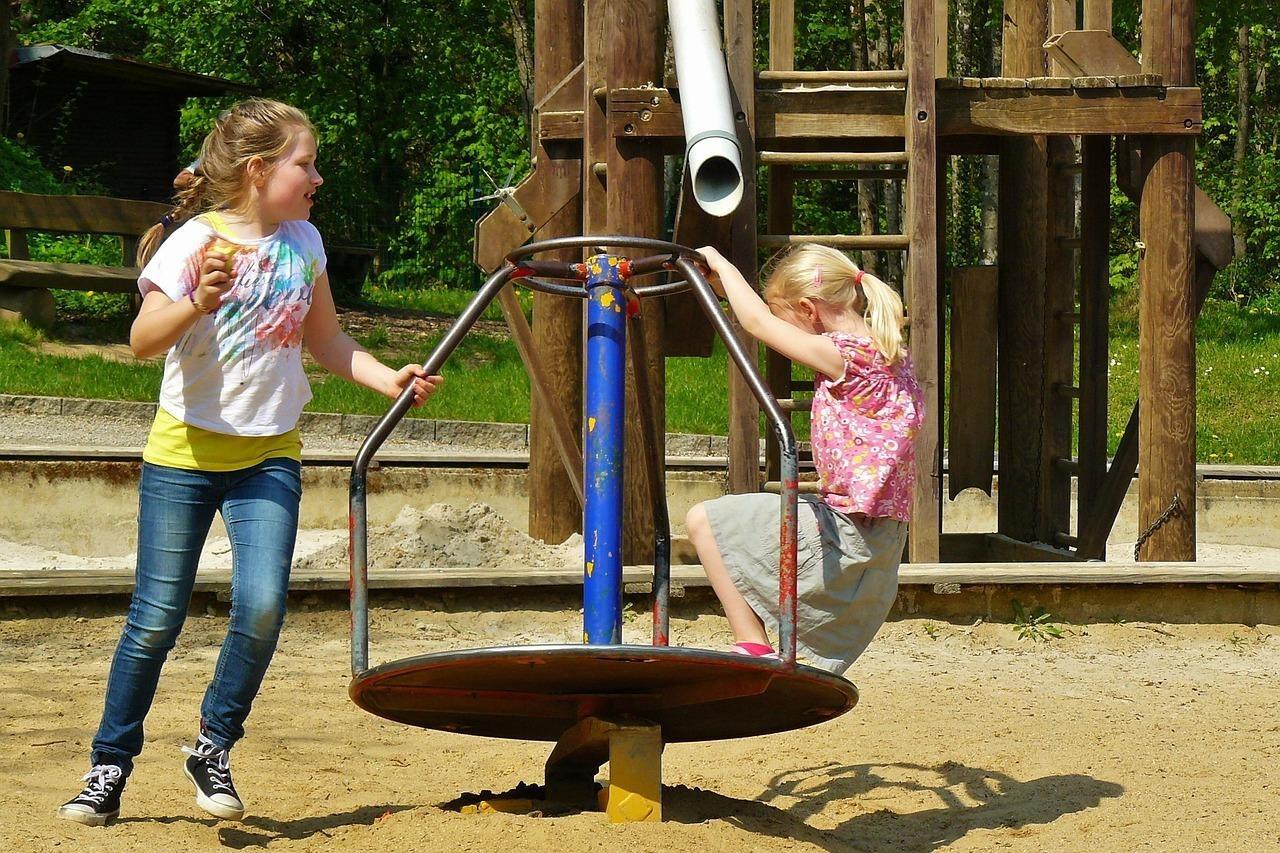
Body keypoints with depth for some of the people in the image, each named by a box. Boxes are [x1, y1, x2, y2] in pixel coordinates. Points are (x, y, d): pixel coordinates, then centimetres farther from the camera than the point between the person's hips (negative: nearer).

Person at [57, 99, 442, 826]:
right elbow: (144, 340, -19)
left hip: (269, 456, 3)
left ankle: (214, 749, 4)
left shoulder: (304, 243, 5)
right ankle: (110, 766, 14)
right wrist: (198, 302, -36)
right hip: (184, 451, -3)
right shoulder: (196, 242, -10)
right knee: (157, 617, -1)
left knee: (262, 604, -15)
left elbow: (326, 342, 17)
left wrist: (391, 379, 3)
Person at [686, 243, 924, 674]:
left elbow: (759, 323, -12)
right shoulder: (886, 352, 12)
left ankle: (753, 648, -5)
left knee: (704, 522, -3)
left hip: (846, 537, -10)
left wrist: (722, 266, 3)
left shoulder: (846, 355, -16)